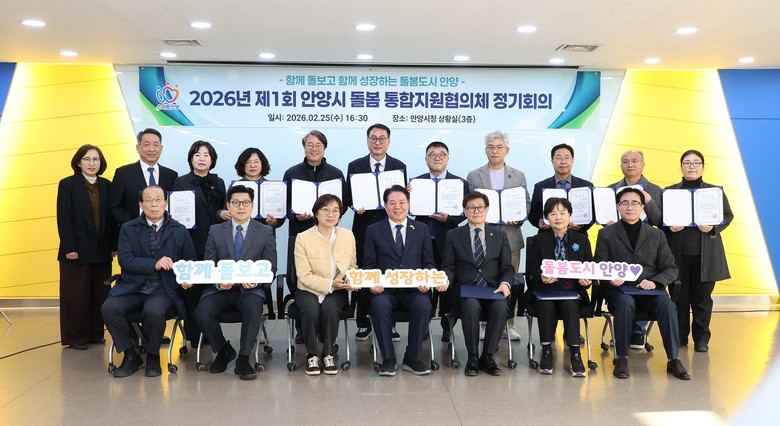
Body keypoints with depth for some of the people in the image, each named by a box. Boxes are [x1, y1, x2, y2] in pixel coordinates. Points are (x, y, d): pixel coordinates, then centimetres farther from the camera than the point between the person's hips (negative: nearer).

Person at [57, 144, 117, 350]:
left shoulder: (106, 185, 8)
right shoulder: (67, 184, -2)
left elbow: (112, 217, 7)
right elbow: (63, 219, -7)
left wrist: (114, 245, 1)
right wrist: (69, 247, -14)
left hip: (102, 250, 4)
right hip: (77, 249, -4)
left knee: (100, 294, 8)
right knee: (76, 295, 3)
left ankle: (96, 333, 19)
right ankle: (75, 337, 13)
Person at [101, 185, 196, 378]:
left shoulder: (180, 231, 7)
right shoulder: (128, 229, 7)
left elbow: (191, 262, 12)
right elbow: (125, 260, -6)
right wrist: (154, 264, -21)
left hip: (164, 289, -2)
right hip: (133, 288, 2)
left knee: (153, 311, -33)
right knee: (109, 308, -25)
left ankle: (153, 357, -4)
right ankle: (130, 356, -2)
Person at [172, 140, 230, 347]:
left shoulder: (218, 183, 15)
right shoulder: (181, 183, 3)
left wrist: (225, 213, -5)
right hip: (192, 244, -3)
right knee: (193, 291, -1)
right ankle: (193, 336, 10)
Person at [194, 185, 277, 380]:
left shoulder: (265, 232, 7)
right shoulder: (215, 231, 12)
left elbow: (271, 267, 3)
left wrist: (255, 281, -17)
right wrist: (218, 282, -14)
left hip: (250, 290, -2)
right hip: (220, 289, 2)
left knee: (253, 308, -35)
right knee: (201, 312, -26)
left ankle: (243, 360, -15)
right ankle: (223, 350, 4)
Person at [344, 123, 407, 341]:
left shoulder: (399, 166, 7)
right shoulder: (355, 166, 6)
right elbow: (348, 196, 6)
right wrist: (354, 205, -14)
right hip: (364, 228, 0)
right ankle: (363, 324, 16)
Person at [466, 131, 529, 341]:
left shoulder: (518, 176, 13)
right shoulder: (473, 176, 8)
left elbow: (527, 205, 10)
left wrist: (517, 218, -9)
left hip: (510, 237, 1)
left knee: (511, 282, 4)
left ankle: (508, 325, 14)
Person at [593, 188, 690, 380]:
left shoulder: (656, 235, 13)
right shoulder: (606, 234, 9)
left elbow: (671, 268, 10)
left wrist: (655, 282, -11)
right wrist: (610, 278, -19)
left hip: (649, 291, 2)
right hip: (620, 291, -2)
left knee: (667, 304, -30)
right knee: (626, 303, -35)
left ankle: (673, 360, -20)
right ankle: (622, 358, -24)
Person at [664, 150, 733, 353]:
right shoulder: (669, 192, 8)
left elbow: (728, 215, 7)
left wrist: (713, 228, -11)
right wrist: (669, 227, -14)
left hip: (705, 254, 0)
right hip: (678, 253, 0)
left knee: (702, 298, 4)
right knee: (680, 297, 4)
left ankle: (701, 338, 16)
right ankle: (680, 337, 17)